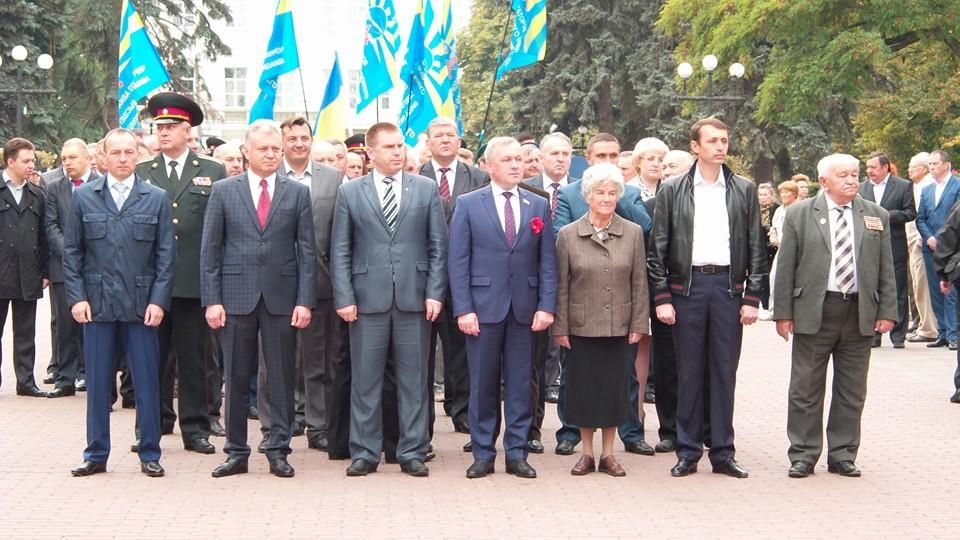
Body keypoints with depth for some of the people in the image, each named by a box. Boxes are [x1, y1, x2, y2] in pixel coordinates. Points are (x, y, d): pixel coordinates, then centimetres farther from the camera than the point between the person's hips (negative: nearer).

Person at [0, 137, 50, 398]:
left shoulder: (37, 195, 11)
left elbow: (43, 236, 11)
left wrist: (44, 272, 6)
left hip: (28, 276, 4)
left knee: (26, 334, 8)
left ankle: (26, 381, 13)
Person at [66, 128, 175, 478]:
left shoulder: (156, 199, 4)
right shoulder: (83, 197, 5)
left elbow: (165, 254, 3)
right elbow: (72, 251, 6)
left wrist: (158, 300, -6)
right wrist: (77, 297, -2)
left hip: (141, 304, 0)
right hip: (96, 303, 1)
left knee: (147, 380, 2)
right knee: (97, 381, 6)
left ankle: (149, 453, 12)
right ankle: (96, 454, 16)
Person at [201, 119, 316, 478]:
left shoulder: (298, 193, 6)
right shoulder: (223, 192, 5)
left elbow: (306, 251, 4)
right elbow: (210, 250, 4)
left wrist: (305, 301, -4)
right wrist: (212, 300, -4)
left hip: (281, 297, 0)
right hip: (236, 297, 0)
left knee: (281, 378, 4)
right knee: (236, 378, 5)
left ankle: (278, 451, 13)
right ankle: (237, 452, 14)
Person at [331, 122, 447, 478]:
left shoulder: (426, 189, 8)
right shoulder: (349, 193, 6)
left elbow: (438, 246, 6)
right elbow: (340, 251, 5)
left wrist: (434, 293, -3)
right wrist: (344, 298, -5)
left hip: (414, 299, 1)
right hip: (368, 299, 0)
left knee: (414, 379, 5)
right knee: (365, 379, 4)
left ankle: (413, 452, 12)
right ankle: (364, 452, 12)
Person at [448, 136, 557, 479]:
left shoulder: (538, 206, 8)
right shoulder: (468, 205, 2)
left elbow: (547, 261, 7)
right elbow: (458, 261, -1)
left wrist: (546, 306, -3)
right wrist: (463, 309, -9)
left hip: (525, 309, 2)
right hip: (484, 306, -2)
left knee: (520, 383, 5)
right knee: (483, 384, 4)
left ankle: (517, 453, 13)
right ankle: (483, 454, 13)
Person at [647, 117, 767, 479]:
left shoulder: (744, 190, 7)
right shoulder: (673, 190, 4)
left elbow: (756, 248, 7)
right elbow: (658, 249, 3)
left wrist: (752, 297, 0)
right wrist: (662, 297, -4)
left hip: (729, 285, 1)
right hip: (687, 286, -1)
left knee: (725, 372, 4)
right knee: (689, 372, 4)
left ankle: (723, 452, 11)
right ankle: (688, 452, 12)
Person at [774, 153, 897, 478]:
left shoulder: (877, 216, 8)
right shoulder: (799, 214, 1)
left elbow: (886, 268, 9)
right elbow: (785, 267, 0)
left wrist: (887, 311, 2)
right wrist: (783, 313, -4)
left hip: (861, 314, 2)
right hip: (813, 313, -2)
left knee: (852, 392, 8)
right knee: (805, 389, 3)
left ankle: (843, 455, 18)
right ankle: (803, 455, 11)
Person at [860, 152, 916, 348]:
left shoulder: (903, 186, 1)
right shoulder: (862, 188, 11)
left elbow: (911, 213, -4)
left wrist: (887, 216, -14)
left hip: (894, 246, -3)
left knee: (897, 292, 1)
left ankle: (898, 336, 7)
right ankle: (872, 335, 12)